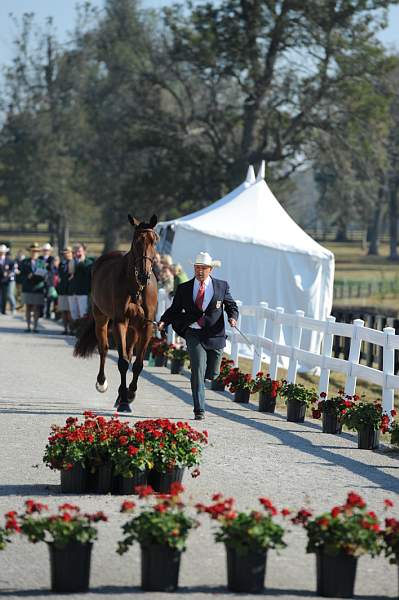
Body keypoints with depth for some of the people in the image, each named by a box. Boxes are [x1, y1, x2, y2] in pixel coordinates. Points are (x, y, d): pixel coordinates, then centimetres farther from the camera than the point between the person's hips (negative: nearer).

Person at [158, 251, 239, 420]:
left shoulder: (222, 286, 4)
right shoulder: (184, 289, 4)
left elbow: (231, 306, 10)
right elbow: (175, 309, 8)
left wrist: (233, 317, -12)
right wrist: (164, 321, -11)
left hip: (215, 335, 2)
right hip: (194, 334, -1)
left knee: (211, 374, 10)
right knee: (198, 371, -13)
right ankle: (199, 410, -10)